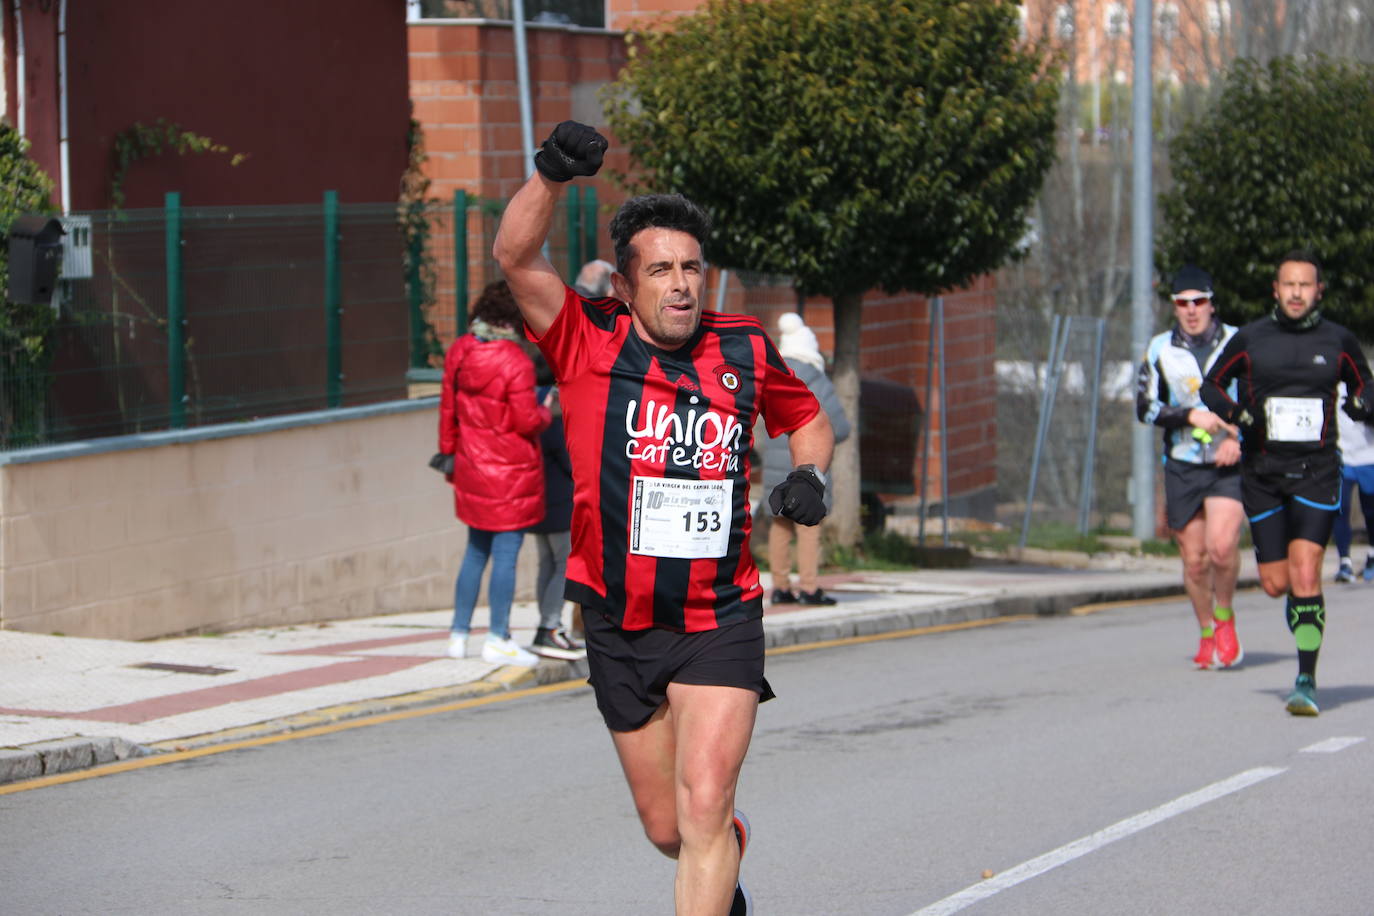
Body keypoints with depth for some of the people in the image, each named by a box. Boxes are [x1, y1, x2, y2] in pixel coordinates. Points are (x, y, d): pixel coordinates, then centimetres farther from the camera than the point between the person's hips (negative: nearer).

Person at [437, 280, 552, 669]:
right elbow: (527, 421, -16)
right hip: (513, 472, -7)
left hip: (472, 469, 7)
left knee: (476, 551, 18)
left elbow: (448, 408, 8)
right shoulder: (516, 362, -20)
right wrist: (547, 412, 4)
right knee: (506, 553, 1)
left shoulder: (459, 352, 0)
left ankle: (458, 633, 20)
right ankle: (497, 640, 4)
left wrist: (449, 453, 18)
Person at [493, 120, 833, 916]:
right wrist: (552, 174, -33)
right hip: (621, 628, 1)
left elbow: (808, 418, 21)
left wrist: (810, 473, 1)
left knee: (704, 813, -15)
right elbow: (516, 256, -18)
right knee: (667, 828, 13)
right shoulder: (592, 344, -5)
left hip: (720, 622, 0)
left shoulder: (746, 351, 2)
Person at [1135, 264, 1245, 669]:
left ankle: (1225, 619, 5)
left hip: (1230, 465, -2)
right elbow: (1144, 407, 2)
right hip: (1182, 466, 2)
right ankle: (1207, 634, 23)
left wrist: (1239, 438, -8)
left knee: (1222, 545, -20)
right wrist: (1191, 415, -13)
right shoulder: (1159, 349, 4)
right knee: (1194, 560, 3)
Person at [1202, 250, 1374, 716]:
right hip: (1262, 474, 2)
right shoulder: (1250, 339, 1)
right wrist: (1235, 413, -11)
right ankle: (1303, 610, 41)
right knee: (1276, 584, 4)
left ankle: (1307, 681, -14)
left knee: (1305, 574, -15)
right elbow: (1211, 385, 10)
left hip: (1317, 472, -1)